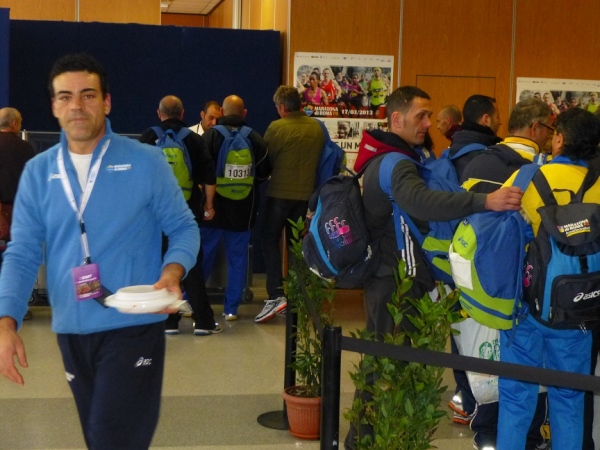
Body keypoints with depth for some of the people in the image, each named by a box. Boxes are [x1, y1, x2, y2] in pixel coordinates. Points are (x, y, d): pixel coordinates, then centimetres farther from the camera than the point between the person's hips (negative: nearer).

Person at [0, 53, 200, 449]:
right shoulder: (38, 172, 4)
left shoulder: (146, 161, -5)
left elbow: (184, 228, 1)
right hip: (71, 330, 4)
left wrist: (173, 271, -21)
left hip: (134, 326, -4)